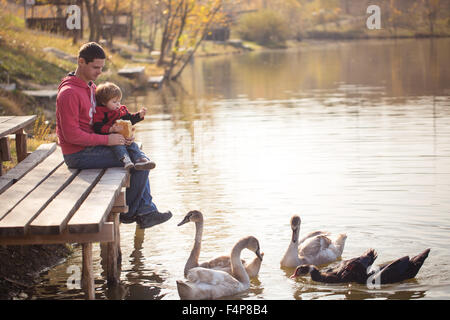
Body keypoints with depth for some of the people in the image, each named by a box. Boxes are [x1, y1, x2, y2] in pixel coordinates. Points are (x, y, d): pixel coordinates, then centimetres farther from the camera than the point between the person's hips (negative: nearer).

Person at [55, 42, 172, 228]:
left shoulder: (90, 86, 13)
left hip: (90, 147, 10)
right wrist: (107, 139, -19)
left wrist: (120, 133, 1)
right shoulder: (69, 93, -20)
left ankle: (146, 212, 8)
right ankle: (128, 212, 6)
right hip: (78, 155, -10)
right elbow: (71, 135, -24)